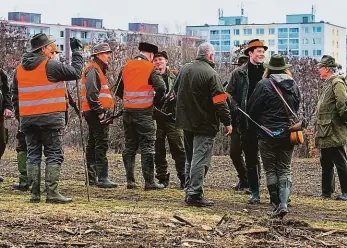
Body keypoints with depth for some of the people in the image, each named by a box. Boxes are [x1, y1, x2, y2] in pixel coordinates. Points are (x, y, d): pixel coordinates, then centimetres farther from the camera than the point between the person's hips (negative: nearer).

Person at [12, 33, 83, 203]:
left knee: (33, 155, 10)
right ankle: (52, 193, -6)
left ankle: (34, 194, 9)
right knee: (54, 155, -1)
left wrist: (20, 115, 24)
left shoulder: (20, 69, 11)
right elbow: (76, 72, -2)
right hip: (50, 118, -6)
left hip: (27, 119, 6)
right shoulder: (50, 66, -9)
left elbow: (15, 95, 16)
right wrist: (76, 51, 9)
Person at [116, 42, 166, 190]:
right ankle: (149, 182, -2)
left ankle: (130, 181, 12)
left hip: (128, 111, 5)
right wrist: (155, 102, -4)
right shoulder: (150, 68, -8)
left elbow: (118, 90, 14)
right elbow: (161, 88, -20)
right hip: (144, 112, -5)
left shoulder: (126, 66, 9)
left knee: (129, 146, 12)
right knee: (147, 147, -1)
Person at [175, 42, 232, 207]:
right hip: (205, 124, -8)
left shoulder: (185, 69, 7)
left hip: (186, 121, 8)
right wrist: (227, 122, -10)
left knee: (190, 158, 17)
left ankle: (189, 191, 23)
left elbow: (176, 90, 20)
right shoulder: (211, 74, -16)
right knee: (200, 159, -5)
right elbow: (220, 101, -17)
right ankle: (195, 195, -7)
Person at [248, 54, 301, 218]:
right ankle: (283, 203, -6)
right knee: (285, 170, 10)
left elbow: (252, 109, -5)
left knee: (271, 170, 6)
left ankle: (276, 206, 4)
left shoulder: (264, 85, -11)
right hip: (288, 135, 4)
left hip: (268, 134, -4)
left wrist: (260, 124, 14)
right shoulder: (294, 86, 5)